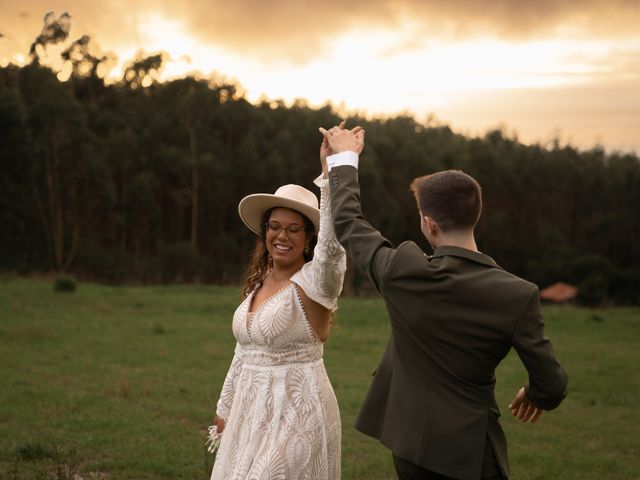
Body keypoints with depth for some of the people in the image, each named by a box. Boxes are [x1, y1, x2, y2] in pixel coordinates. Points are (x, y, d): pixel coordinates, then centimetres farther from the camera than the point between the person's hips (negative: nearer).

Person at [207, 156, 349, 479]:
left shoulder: (314, 282, -13)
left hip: (297, 413, -7)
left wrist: (332, 172, -41)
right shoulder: (259, 283, 8)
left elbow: (333, 244, -35)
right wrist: (225, 410, 21)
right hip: (249, 413, 7)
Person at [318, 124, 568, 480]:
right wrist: (535, 395, 13)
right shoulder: (518, 296, -19)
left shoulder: (402, 271, -15)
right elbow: (552, 384, -11)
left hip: (409, 441, 3)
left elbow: (348, 223, 3)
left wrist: (345, 158, 17)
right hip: (470, 450, -3)